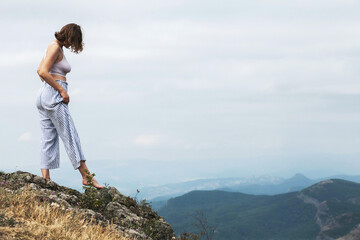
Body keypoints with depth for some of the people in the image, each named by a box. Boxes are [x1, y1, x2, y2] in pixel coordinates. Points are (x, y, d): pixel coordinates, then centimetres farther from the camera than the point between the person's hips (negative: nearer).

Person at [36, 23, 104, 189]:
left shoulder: (56, 47, 18)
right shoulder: (55, 47, -10)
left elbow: (40, 71, 25)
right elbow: (43, 72, -20)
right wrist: (61, 90, -15)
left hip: (43, 94, 10)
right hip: (54, 96, -10)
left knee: (48, 140, 6)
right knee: (70, 137, -5)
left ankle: (45, 179, 2)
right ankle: (87, 177, 0)